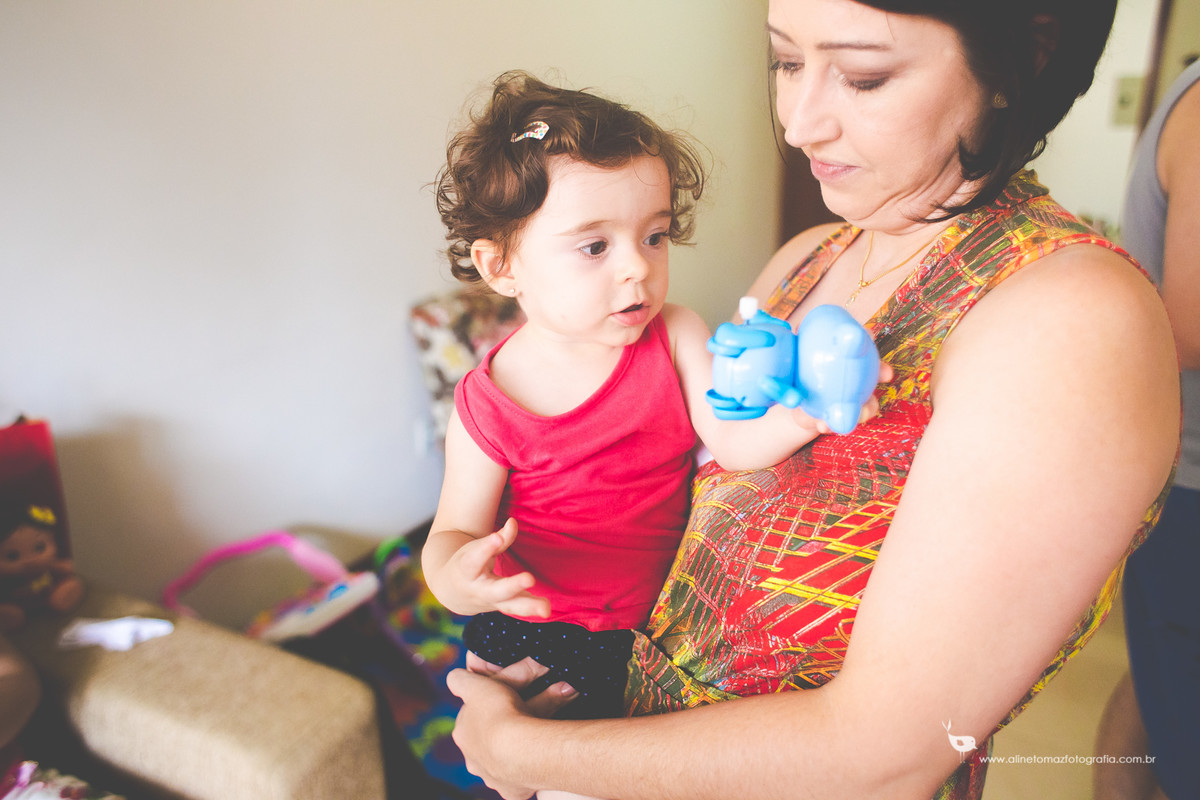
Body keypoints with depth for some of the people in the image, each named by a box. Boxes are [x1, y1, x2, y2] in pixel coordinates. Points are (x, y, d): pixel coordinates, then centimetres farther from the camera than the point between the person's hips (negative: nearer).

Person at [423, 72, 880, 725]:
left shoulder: (676, 338, -10)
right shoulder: (488, 404, -17)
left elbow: (735, 441, -19)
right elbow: (455, 531, -9)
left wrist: (802, 410, -41)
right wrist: (453, 579, -33)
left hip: (665, 615, 2)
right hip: (535, 628, -1)